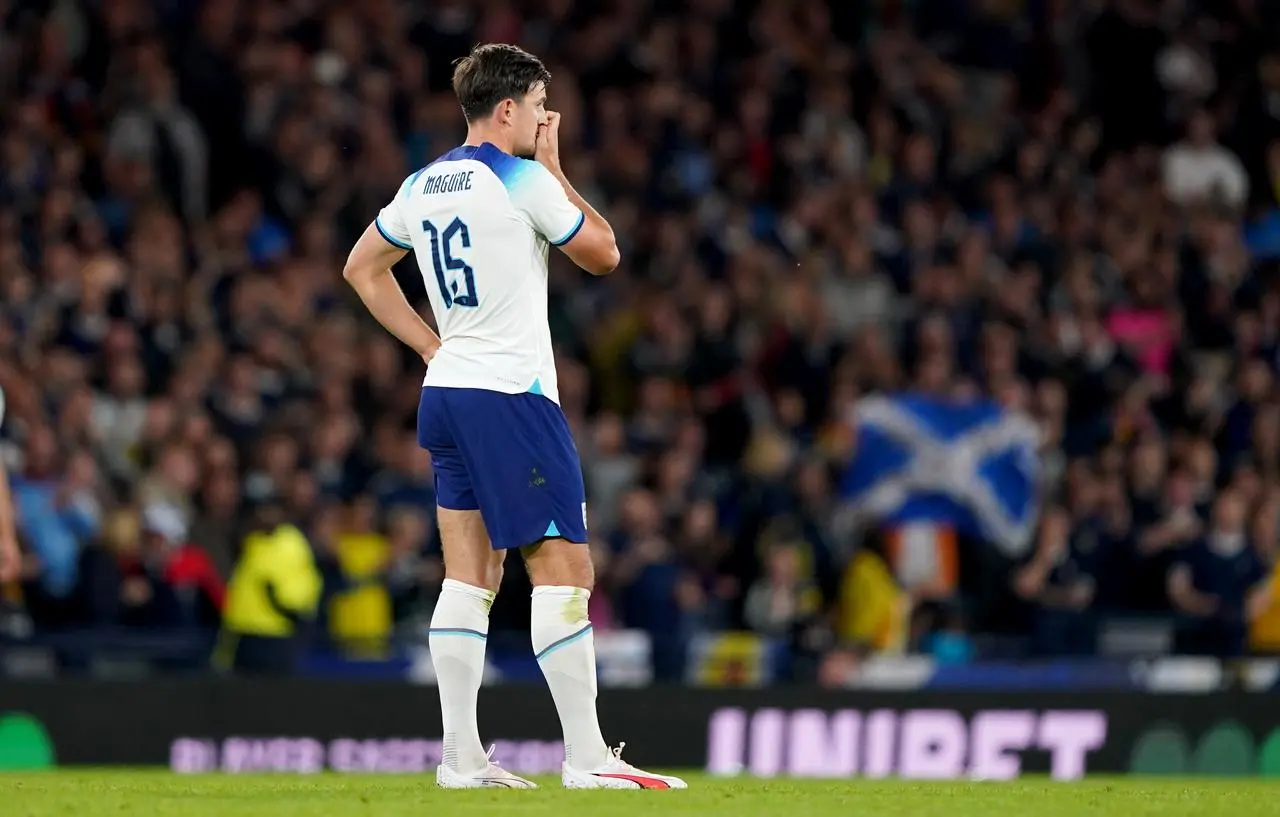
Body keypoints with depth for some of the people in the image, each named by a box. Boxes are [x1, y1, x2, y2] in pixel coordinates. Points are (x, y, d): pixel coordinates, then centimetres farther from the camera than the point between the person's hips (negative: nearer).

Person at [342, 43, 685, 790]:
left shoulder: (421, 188, 11)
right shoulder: (523, 181, -11)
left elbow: (362, 268, 24)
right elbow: (604, 253, 2)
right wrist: (555, 168, 8)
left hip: (446, 390, 8)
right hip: (512, 396, -8)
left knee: (472, 576, 8)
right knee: (566, 569, -6)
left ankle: (462, 756, 5)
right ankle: (586, 756, -8)